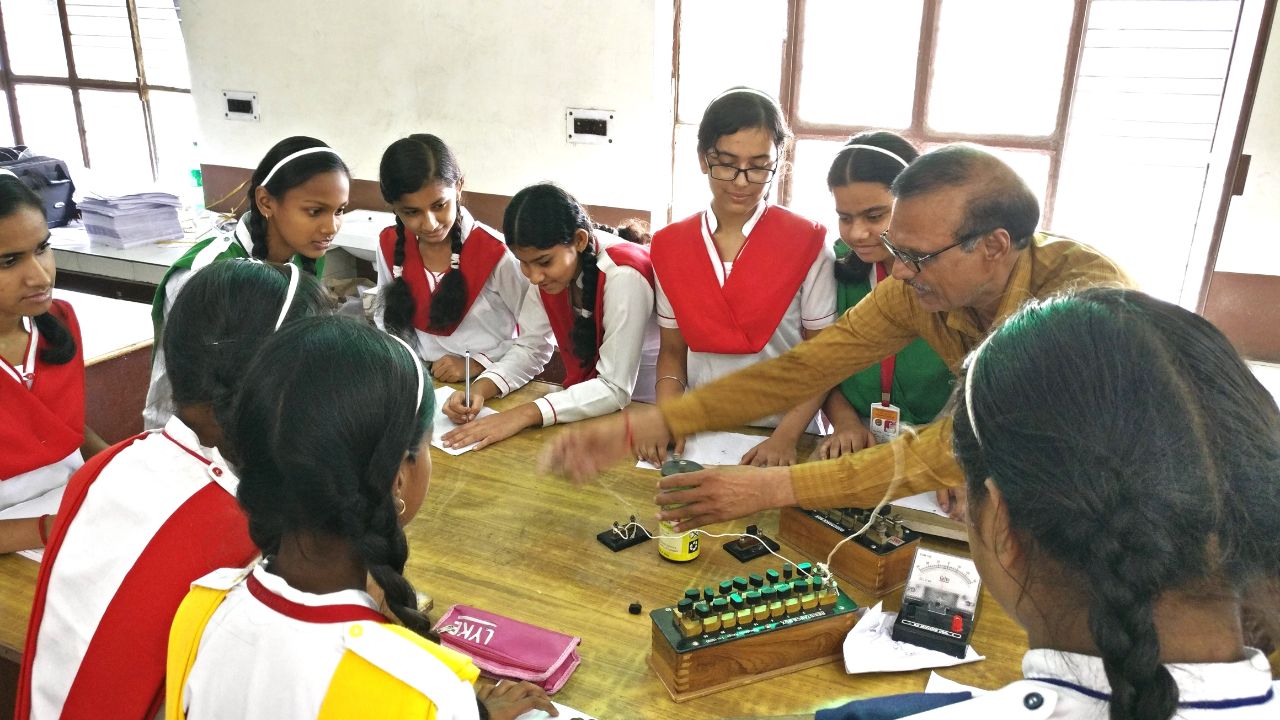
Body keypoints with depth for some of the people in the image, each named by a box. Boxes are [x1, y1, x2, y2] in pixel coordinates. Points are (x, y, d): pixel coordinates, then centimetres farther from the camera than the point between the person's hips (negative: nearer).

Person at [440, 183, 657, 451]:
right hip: (589, 397, 6)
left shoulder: (622, 275, -27)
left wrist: (524, 414, -33)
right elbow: (530, 349, 0)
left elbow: (615, 388, -27)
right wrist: (480, 389, -18)